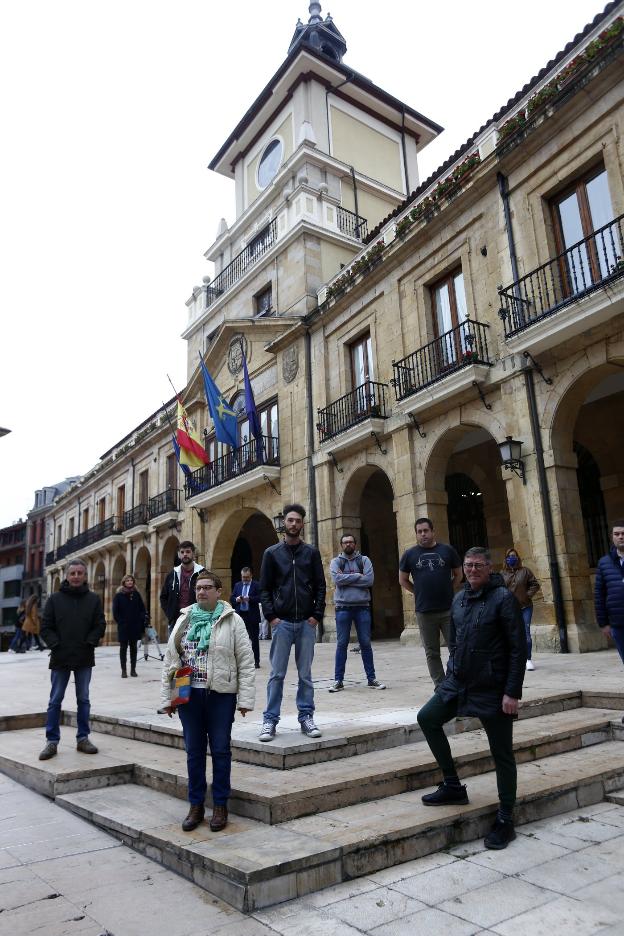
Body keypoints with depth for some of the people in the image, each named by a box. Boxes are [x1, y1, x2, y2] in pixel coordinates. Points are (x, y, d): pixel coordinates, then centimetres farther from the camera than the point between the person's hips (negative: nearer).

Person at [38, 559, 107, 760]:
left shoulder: (94, 599, 3)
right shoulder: (55, 599, 1)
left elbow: (100, 626, 2)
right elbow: (46, 627, 0)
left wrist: (89, 643, -10)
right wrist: (56, 644, -11)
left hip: (84, 659, 1)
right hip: (60, 658, -1)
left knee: (83, 699, 9)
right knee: (55, 700, 5)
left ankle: (83, 738, 20)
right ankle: (52, 741, 15)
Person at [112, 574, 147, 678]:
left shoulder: (136, 594, 6)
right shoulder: (119, 595, -2)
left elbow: (142, 608, 8)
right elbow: (115, 611, -1)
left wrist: (142, 620, -1)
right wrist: (120, 622, -6)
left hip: (135, 626, 2)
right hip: (123, 627, -2)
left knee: (133, 647, 8)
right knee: (123, 648, 3)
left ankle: (133, 669, 15)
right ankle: (124, 670, 9)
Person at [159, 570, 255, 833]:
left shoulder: (232, 621, -3)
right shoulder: (184, 620, 8)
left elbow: (246, 663, -5)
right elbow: (170, 660, 10)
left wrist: (245, 699, -9)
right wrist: (167, 697, 6)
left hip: (221, 695, -3)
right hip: (189, 694, 3)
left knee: (220, 751, 7)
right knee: (194, 751, 12)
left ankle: (220, 806, 23)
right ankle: (196, 805, 27)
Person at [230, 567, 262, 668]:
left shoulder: (256, 585, -1)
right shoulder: (237, 585, 13)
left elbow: (260, 598, -11)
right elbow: (231, 599, 11)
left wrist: (250, 598, -23)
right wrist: (236, 599, -10)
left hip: (252, 616, -4)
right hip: (240, 615, 4)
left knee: (254, 639, 2)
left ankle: (256, 661, 7)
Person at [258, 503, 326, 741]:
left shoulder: (311, 552, 6)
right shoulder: (272, 553, 4)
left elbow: (320, 586, 5)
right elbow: (264, 588, 3)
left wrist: (317, 615, -4)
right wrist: (271, 616, -7)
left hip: (307, 623, 1)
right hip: (281, 622, -1)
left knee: (305, 674, 8)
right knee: (276, 674, 2)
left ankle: (306, 717, 18)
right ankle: (270, 720, 10)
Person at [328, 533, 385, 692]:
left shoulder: (364, 560, 6)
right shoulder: (336, 562, 5)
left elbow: (369, 579, -10)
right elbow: (337, 579, -14)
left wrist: (347, 579, -10)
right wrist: (358, 575, -10)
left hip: (362, 606, 1)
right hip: (343, 607, -1)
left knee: (366, 643, 7)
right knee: (342, 644, 3)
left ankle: (371, 679, 16)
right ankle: (338, 680, 11)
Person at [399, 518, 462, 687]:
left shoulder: (447, 550, 4)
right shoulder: (409, 554, 5)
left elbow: (458, 575, 13)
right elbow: (403, 580, 13)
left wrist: (448, 591, 5)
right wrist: (419, 593, 6)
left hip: (449, 609, -1)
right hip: (424, 611, 1)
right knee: (432, 652, 7)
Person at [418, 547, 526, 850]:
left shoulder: (503, 598, -13)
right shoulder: (459, 599, 7)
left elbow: (518, 648, -14)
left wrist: (512, 692, -17)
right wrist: (451, 677, 14)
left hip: (493, 690, -7)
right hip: (458, 684, 7)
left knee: (502, 754, 5)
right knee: (427, 718, 6)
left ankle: (505, 821, 22)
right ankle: (453, 786, 20)